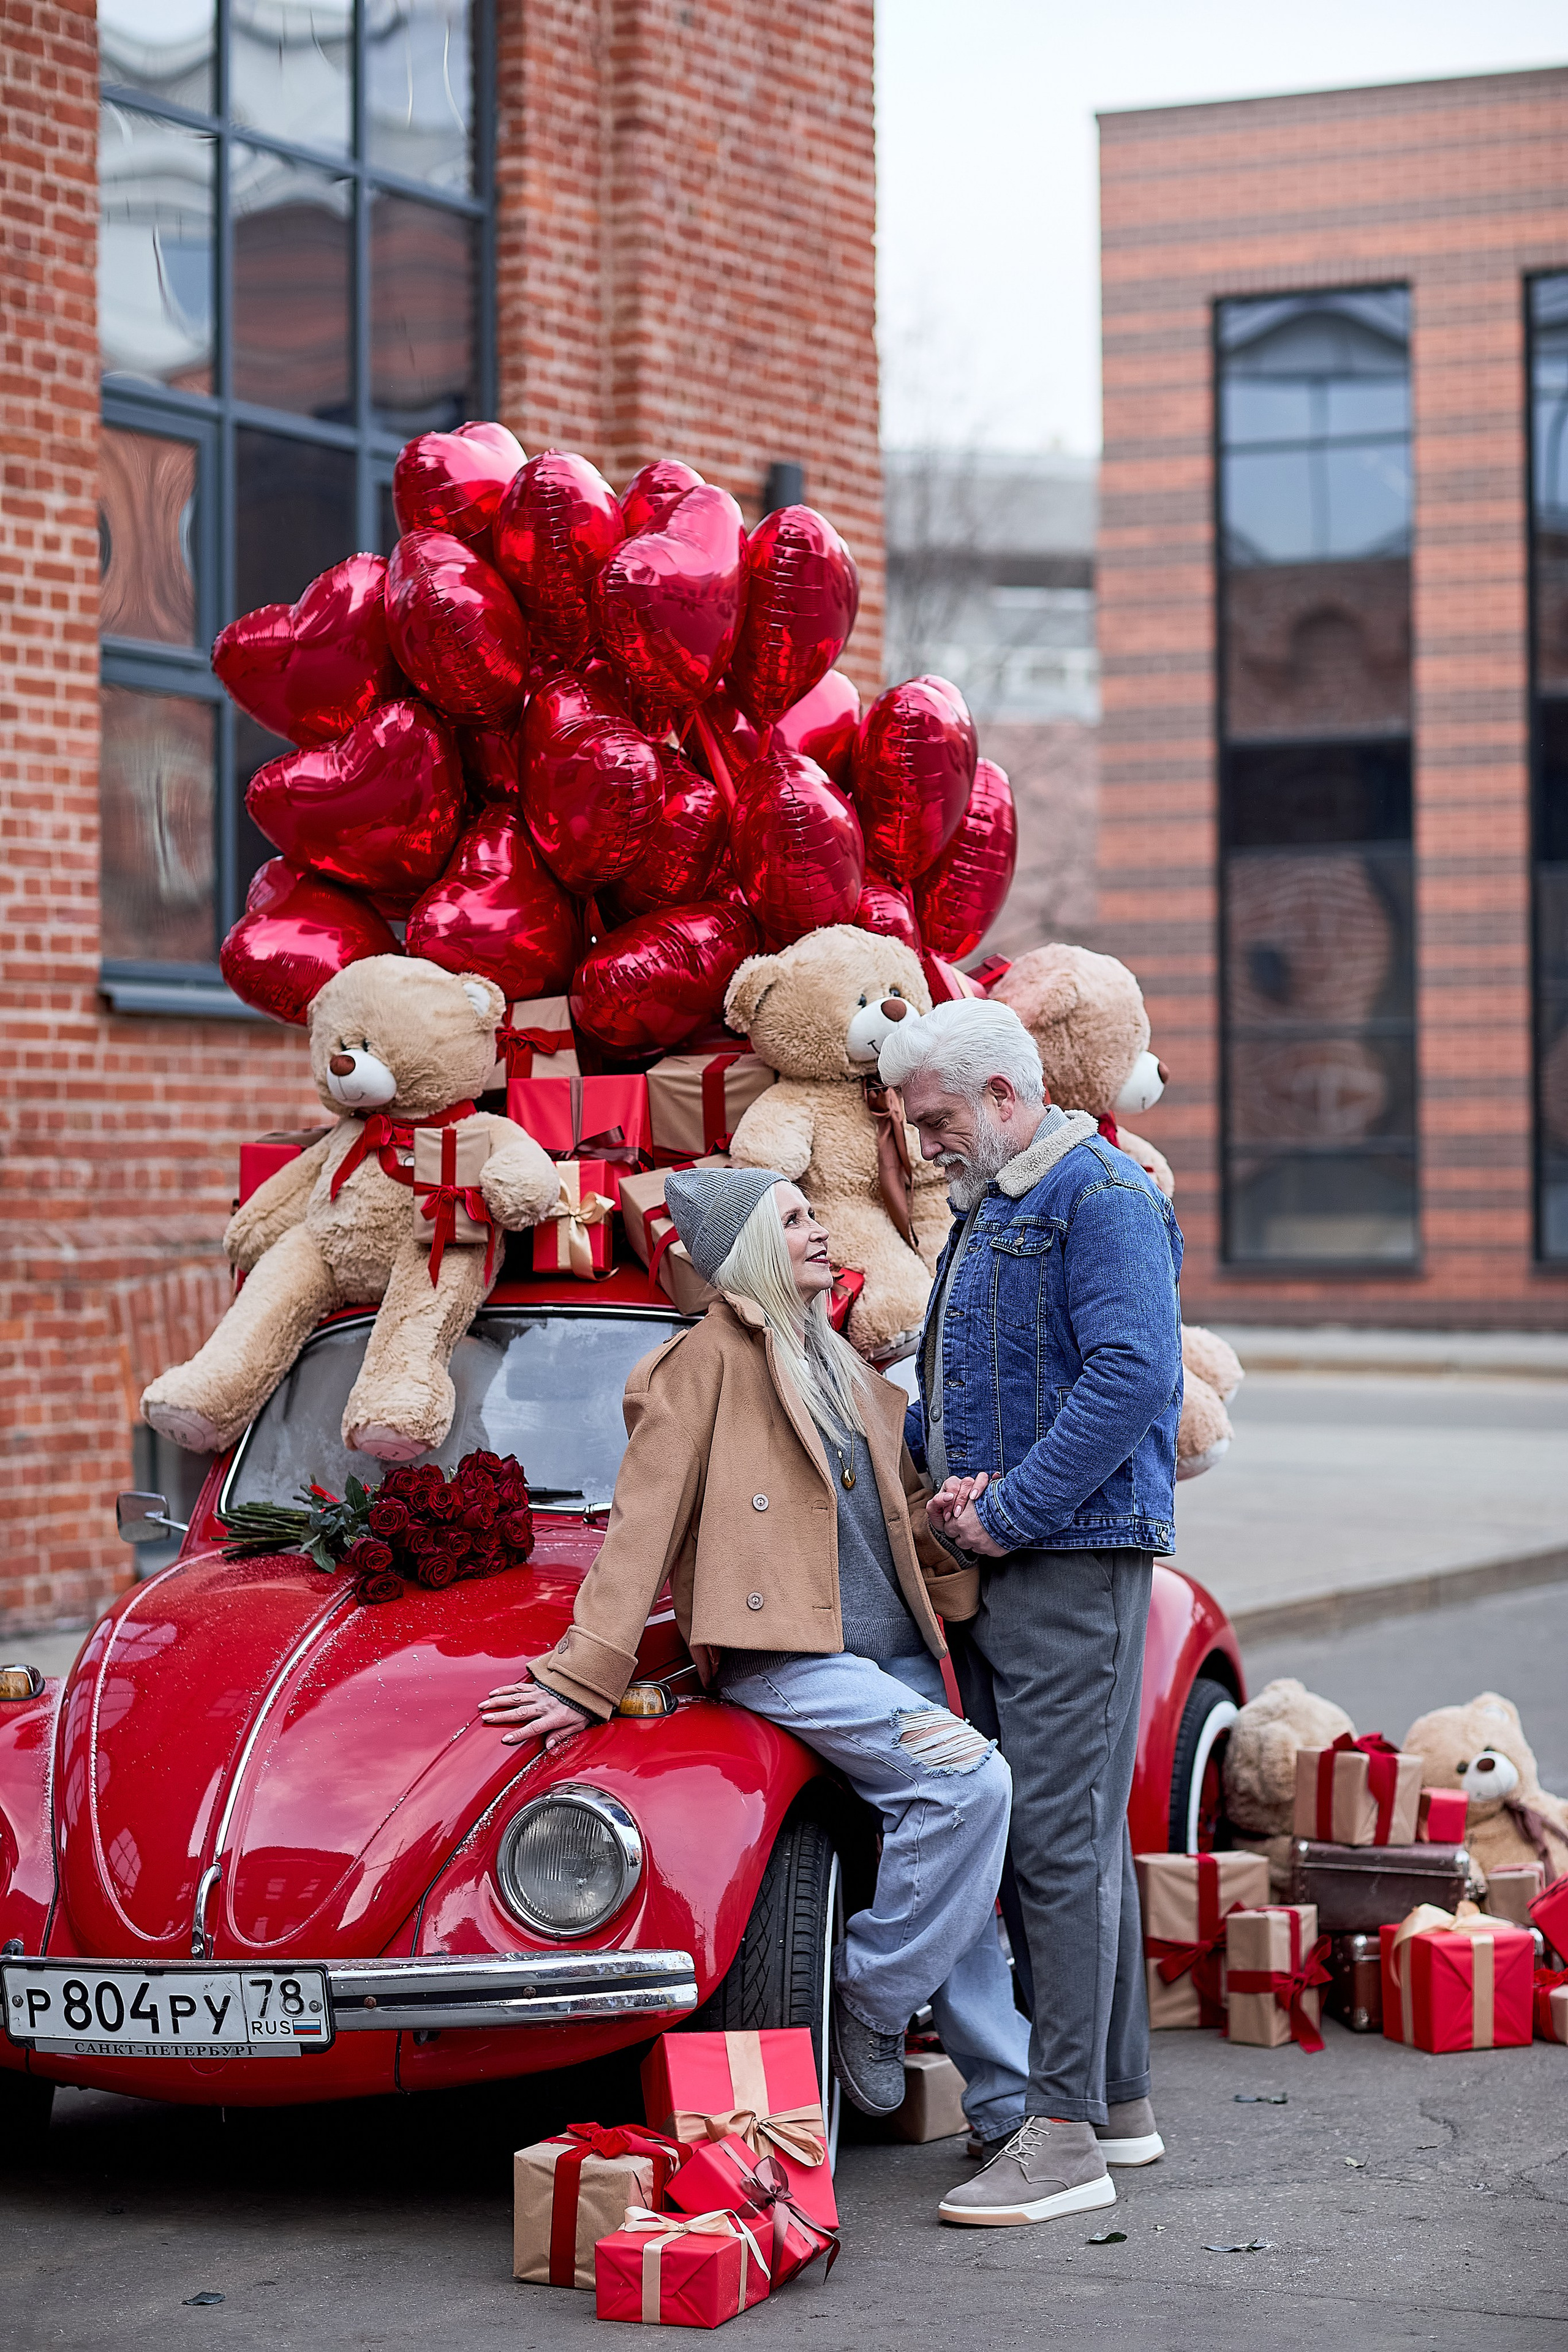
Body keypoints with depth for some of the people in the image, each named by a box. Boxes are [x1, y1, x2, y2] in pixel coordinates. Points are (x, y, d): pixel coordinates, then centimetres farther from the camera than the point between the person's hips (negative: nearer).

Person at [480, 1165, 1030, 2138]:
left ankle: (1014, 2105, 14)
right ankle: (871, 1998, -9)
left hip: (896, 1654, 8)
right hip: (782, 1657, -8)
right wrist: (584, 1678, -12)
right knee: (972, 1780, -25)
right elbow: (643, 1526, -6)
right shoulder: (707, 1361, -1)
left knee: (958, 1888, 5)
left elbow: (908, 1503, 28)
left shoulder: (845, 1368, 22)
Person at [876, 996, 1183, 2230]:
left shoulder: (1101, 1197, -11)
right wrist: (944, 1470, 4)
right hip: (1000, 1570, 10)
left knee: (1063, 1837, -11)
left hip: (1075, 1560, -10)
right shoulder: (985, 1211, 20)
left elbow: (1135, 1376, -22)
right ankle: (1117, 2096, 22)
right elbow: (947, 1384, 26)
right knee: (1075, 1833, 14)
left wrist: (1011, 1506, -19)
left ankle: (1067, 2132, -10)